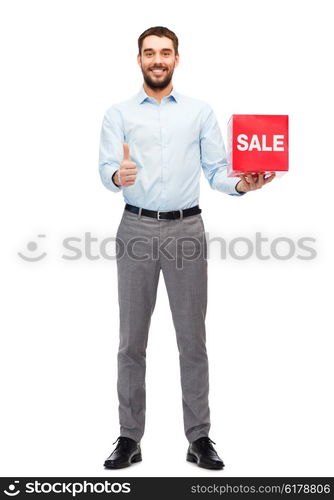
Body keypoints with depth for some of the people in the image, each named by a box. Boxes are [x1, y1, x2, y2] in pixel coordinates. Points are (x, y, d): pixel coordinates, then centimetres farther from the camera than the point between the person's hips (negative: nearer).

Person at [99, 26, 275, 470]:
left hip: (187, 228, 1)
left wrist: (241, 184, -19)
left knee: (192, 338, 5)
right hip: (137, 229, 0)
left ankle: (199, 437, 17)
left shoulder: (201, 112, 9)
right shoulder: (118, 114, 6)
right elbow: (107, 167, -7)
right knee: (132, 340, 5)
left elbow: (216, 171, 2)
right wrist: (118, 176, -31)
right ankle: (130, 437, 18)